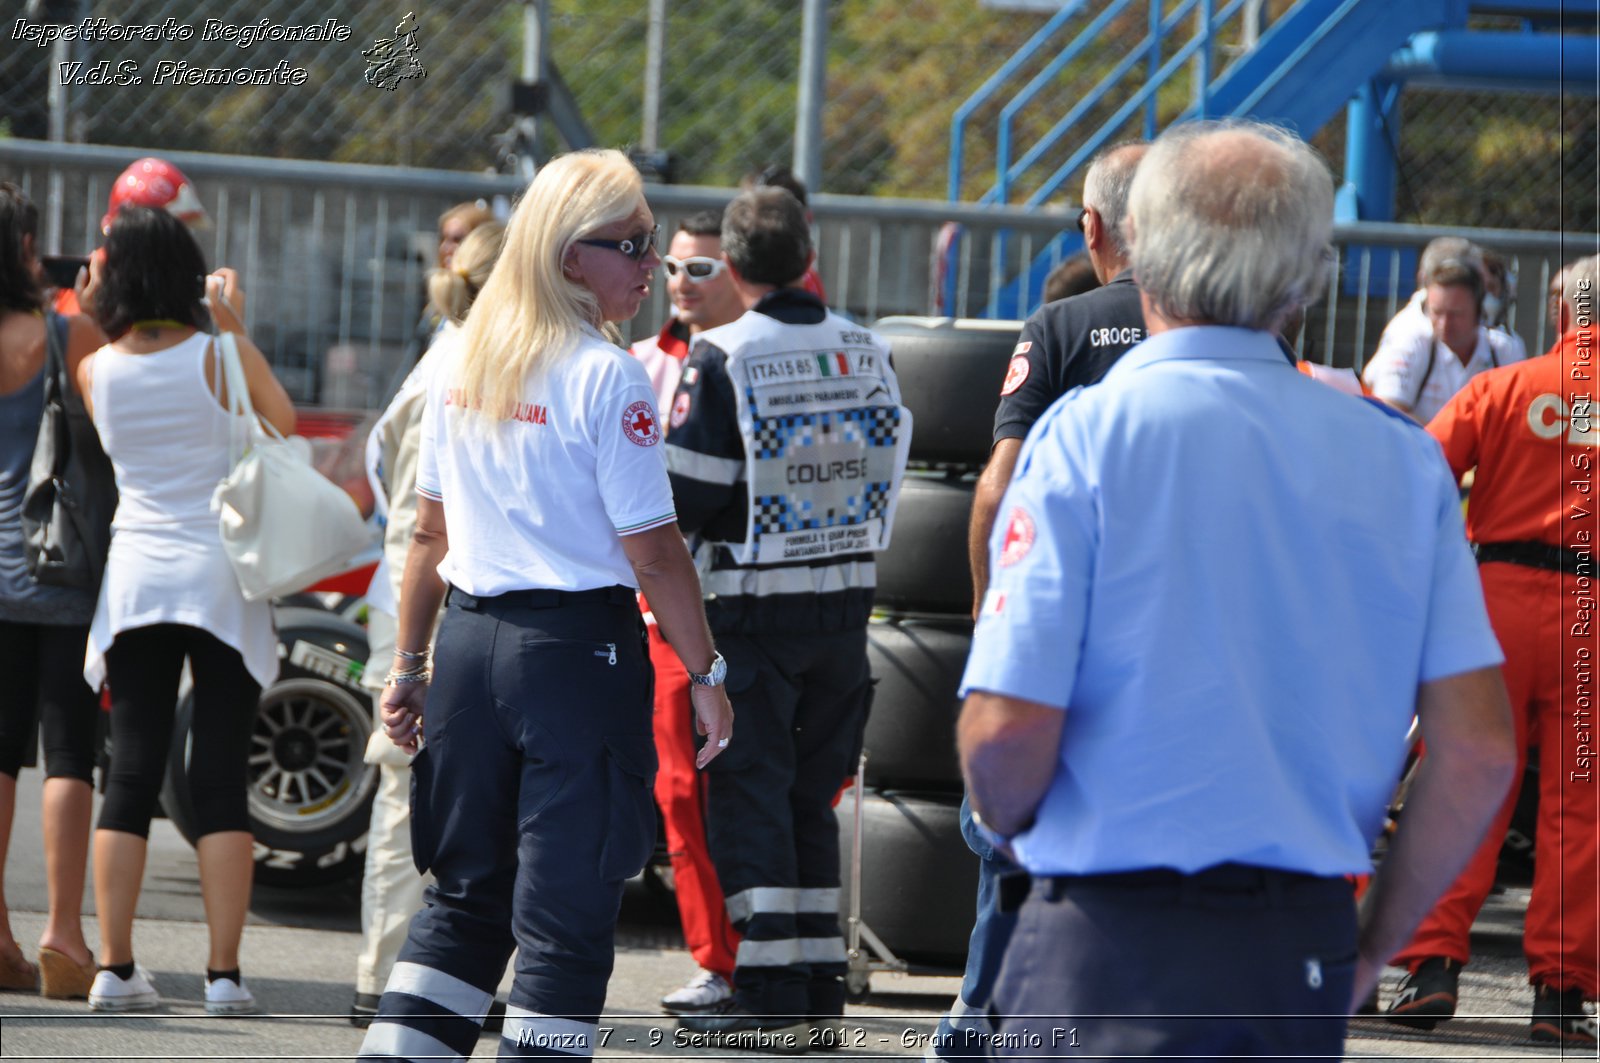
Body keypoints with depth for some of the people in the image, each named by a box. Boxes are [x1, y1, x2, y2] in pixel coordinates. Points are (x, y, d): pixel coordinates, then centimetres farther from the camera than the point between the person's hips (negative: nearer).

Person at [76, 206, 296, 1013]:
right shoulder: (218, 356, -8)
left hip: (135, 579, 2)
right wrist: (236, 331, 10)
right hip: (220, 579, -2)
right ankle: (224, 972, -4)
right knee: (220, 783, -1)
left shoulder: (96, 371, -1)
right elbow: (283, 423, 7)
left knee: (131, 778, 5)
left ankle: (115, 969, 0)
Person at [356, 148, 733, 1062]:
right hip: (577, 648, -7)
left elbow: (431, 530, 13)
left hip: (470, 637, 7)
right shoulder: (605, 376, -13)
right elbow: (653, 550, -13)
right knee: (568, 909, -1)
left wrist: (411, 661, 19)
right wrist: (706, 673, -6)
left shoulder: (464, 363, 8)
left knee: (469, 892, 15)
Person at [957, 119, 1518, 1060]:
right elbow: (1480, 752, 0)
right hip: (1306, 957, 4)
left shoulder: (1086, 438, -7)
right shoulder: (1402, 460, 4)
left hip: (1115, 946, -4)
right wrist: (1372, 947, 12)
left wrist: (1010, 827, 10)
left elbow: (1009, 729, -13)